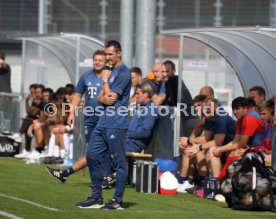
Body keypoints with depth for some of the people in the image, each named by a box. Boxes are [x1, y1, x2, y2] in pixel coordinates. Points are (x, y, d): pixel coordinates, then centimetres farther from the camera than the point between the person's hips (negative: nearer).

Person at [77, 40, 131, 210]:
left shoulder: (123, 72, -9)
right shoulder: (110, 71, 19)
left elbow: (111, 96, -14)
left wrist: (105, 80, -1)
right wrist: (104, 98, -5)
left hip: (116, 124, -10)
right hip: (104, 121, 10)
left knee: (119, 162, -4)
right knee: (92, 156, 9)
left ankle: (118, 201, 0)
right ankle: (96, 198, 16)